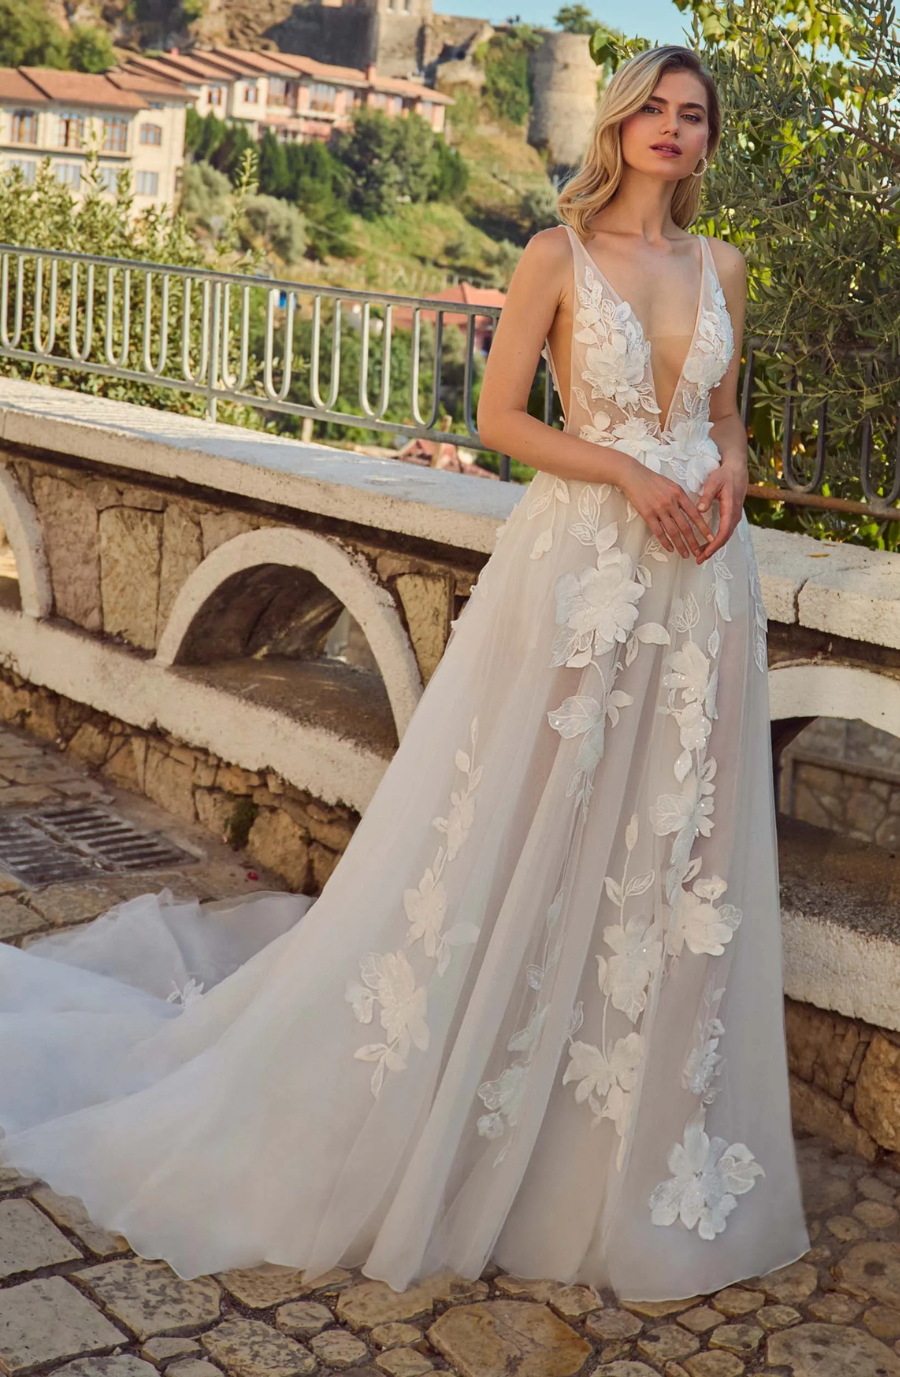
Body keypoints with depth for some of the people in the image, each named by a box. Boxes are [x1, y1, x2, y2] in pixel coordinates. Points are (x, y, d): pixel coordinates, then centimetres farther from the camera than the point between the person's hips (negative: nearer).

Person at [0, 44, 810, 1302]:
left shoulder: (721, 266, 12)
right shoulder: (557, 257, -3)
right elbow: (501, 417, -6)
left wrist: (727, 475, -2)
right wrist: (628, 471, -16)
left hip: (698, 576, 5)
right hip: (580, 564, -5)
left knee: (675, 850, 8)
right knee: (523, 831, 1)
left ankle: (642, 1144, 25)